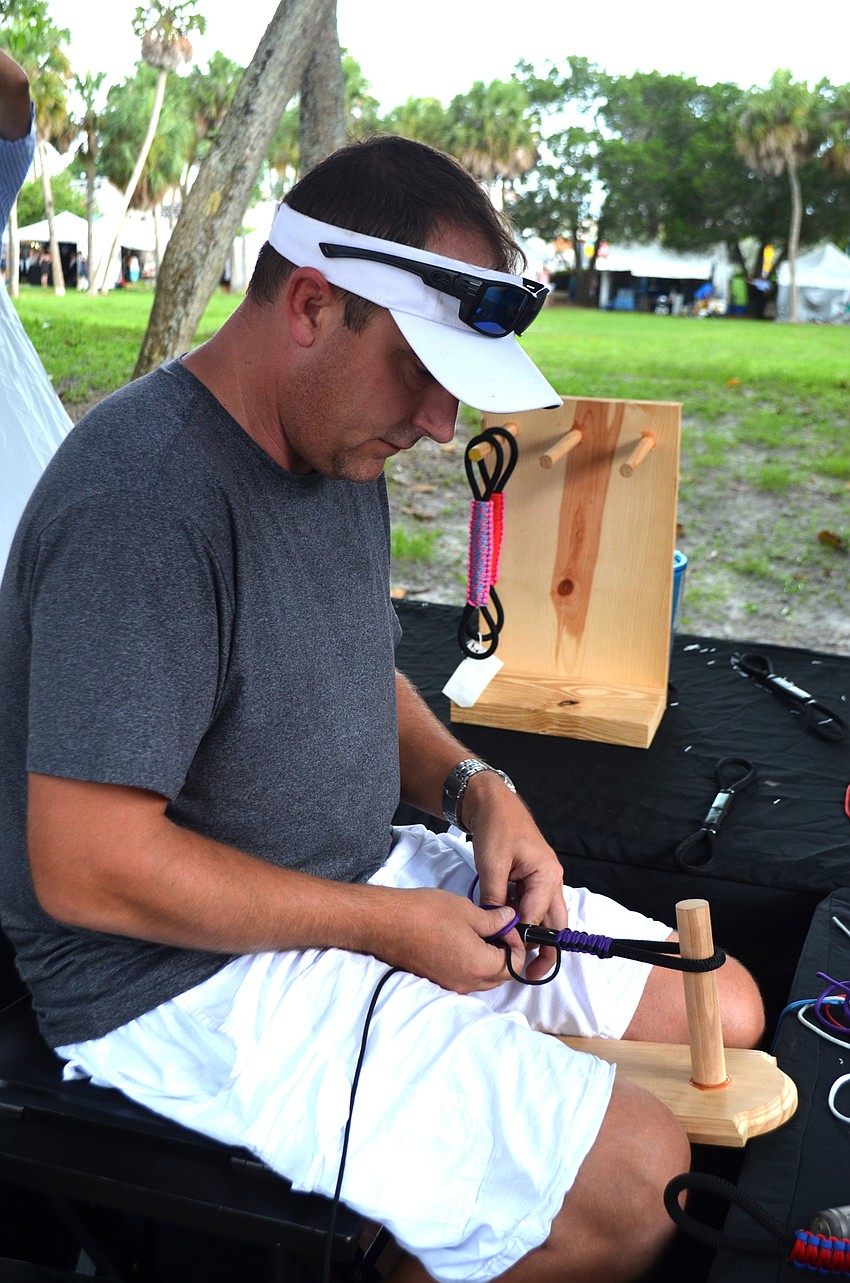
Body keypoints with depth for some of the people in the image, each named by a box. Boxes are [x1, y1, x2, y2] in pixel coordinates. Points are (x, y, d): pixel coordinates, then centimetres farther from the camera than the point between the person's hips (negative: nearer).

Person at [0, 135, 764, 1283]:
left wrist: (474, 787, -2)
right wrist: (383, 922, -19)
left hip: (364, 880, 9)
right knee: (633, 1183, -17)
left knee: (722, 1009, 8)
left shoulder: (343, 443, 5)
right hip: (193, 975, -9)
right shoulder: (145, 499, -26)